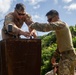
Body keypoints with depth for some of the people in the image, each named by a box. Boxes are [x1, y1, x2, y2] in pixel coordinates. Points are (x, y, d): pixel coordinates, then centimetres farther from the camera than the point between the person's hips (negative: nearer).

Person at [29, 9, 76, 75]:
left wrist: (33, 25, -16)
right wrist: (55, 56, 23)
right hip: (64, 55, 10)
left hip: (68, 55, -10)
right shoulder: (59, 27, 19)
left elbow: (47, 27, -29)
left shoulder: (61, 24, -12)